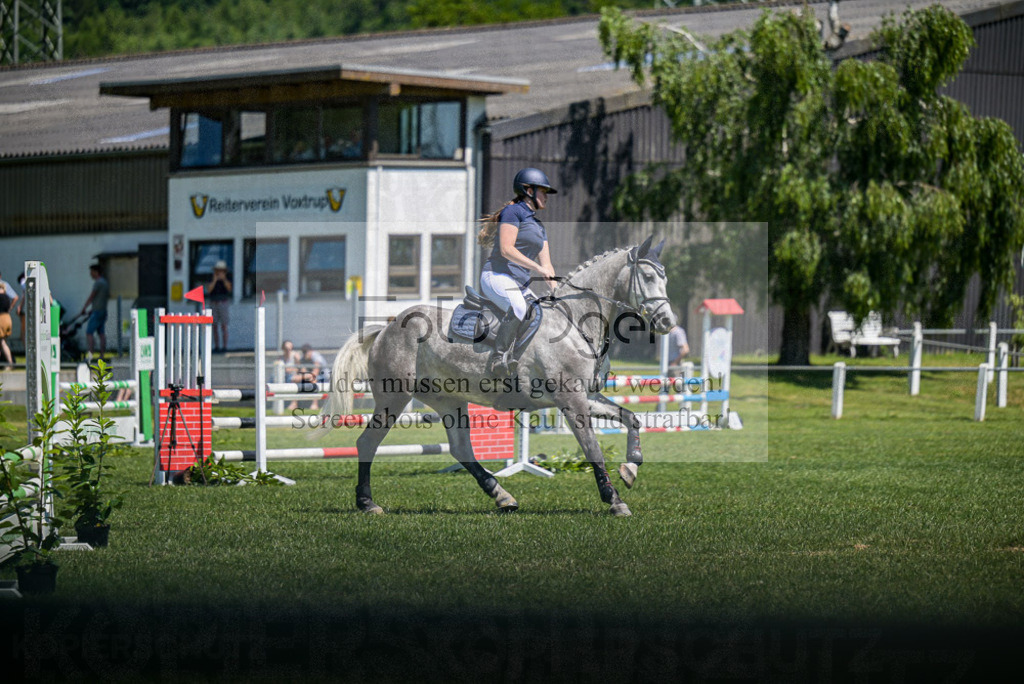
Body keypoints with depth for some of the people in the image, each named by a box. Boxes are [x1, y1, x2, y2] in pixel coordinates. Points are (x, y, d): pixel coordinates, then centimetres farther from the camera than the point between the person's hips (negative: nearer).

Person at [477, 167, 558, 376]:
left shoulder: (539, 227, 23)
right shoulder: (513, 212, -4)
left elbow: (546, 265, 21)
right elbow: (506, 249, -16)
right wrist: (537, 267, -19)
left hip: (520, 283, 9)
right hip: (497, 275, -9)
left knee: (536, 313, -19)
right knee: (518, 308, -35)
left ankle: (510, 360, -20)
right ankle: (498, 358, -26)